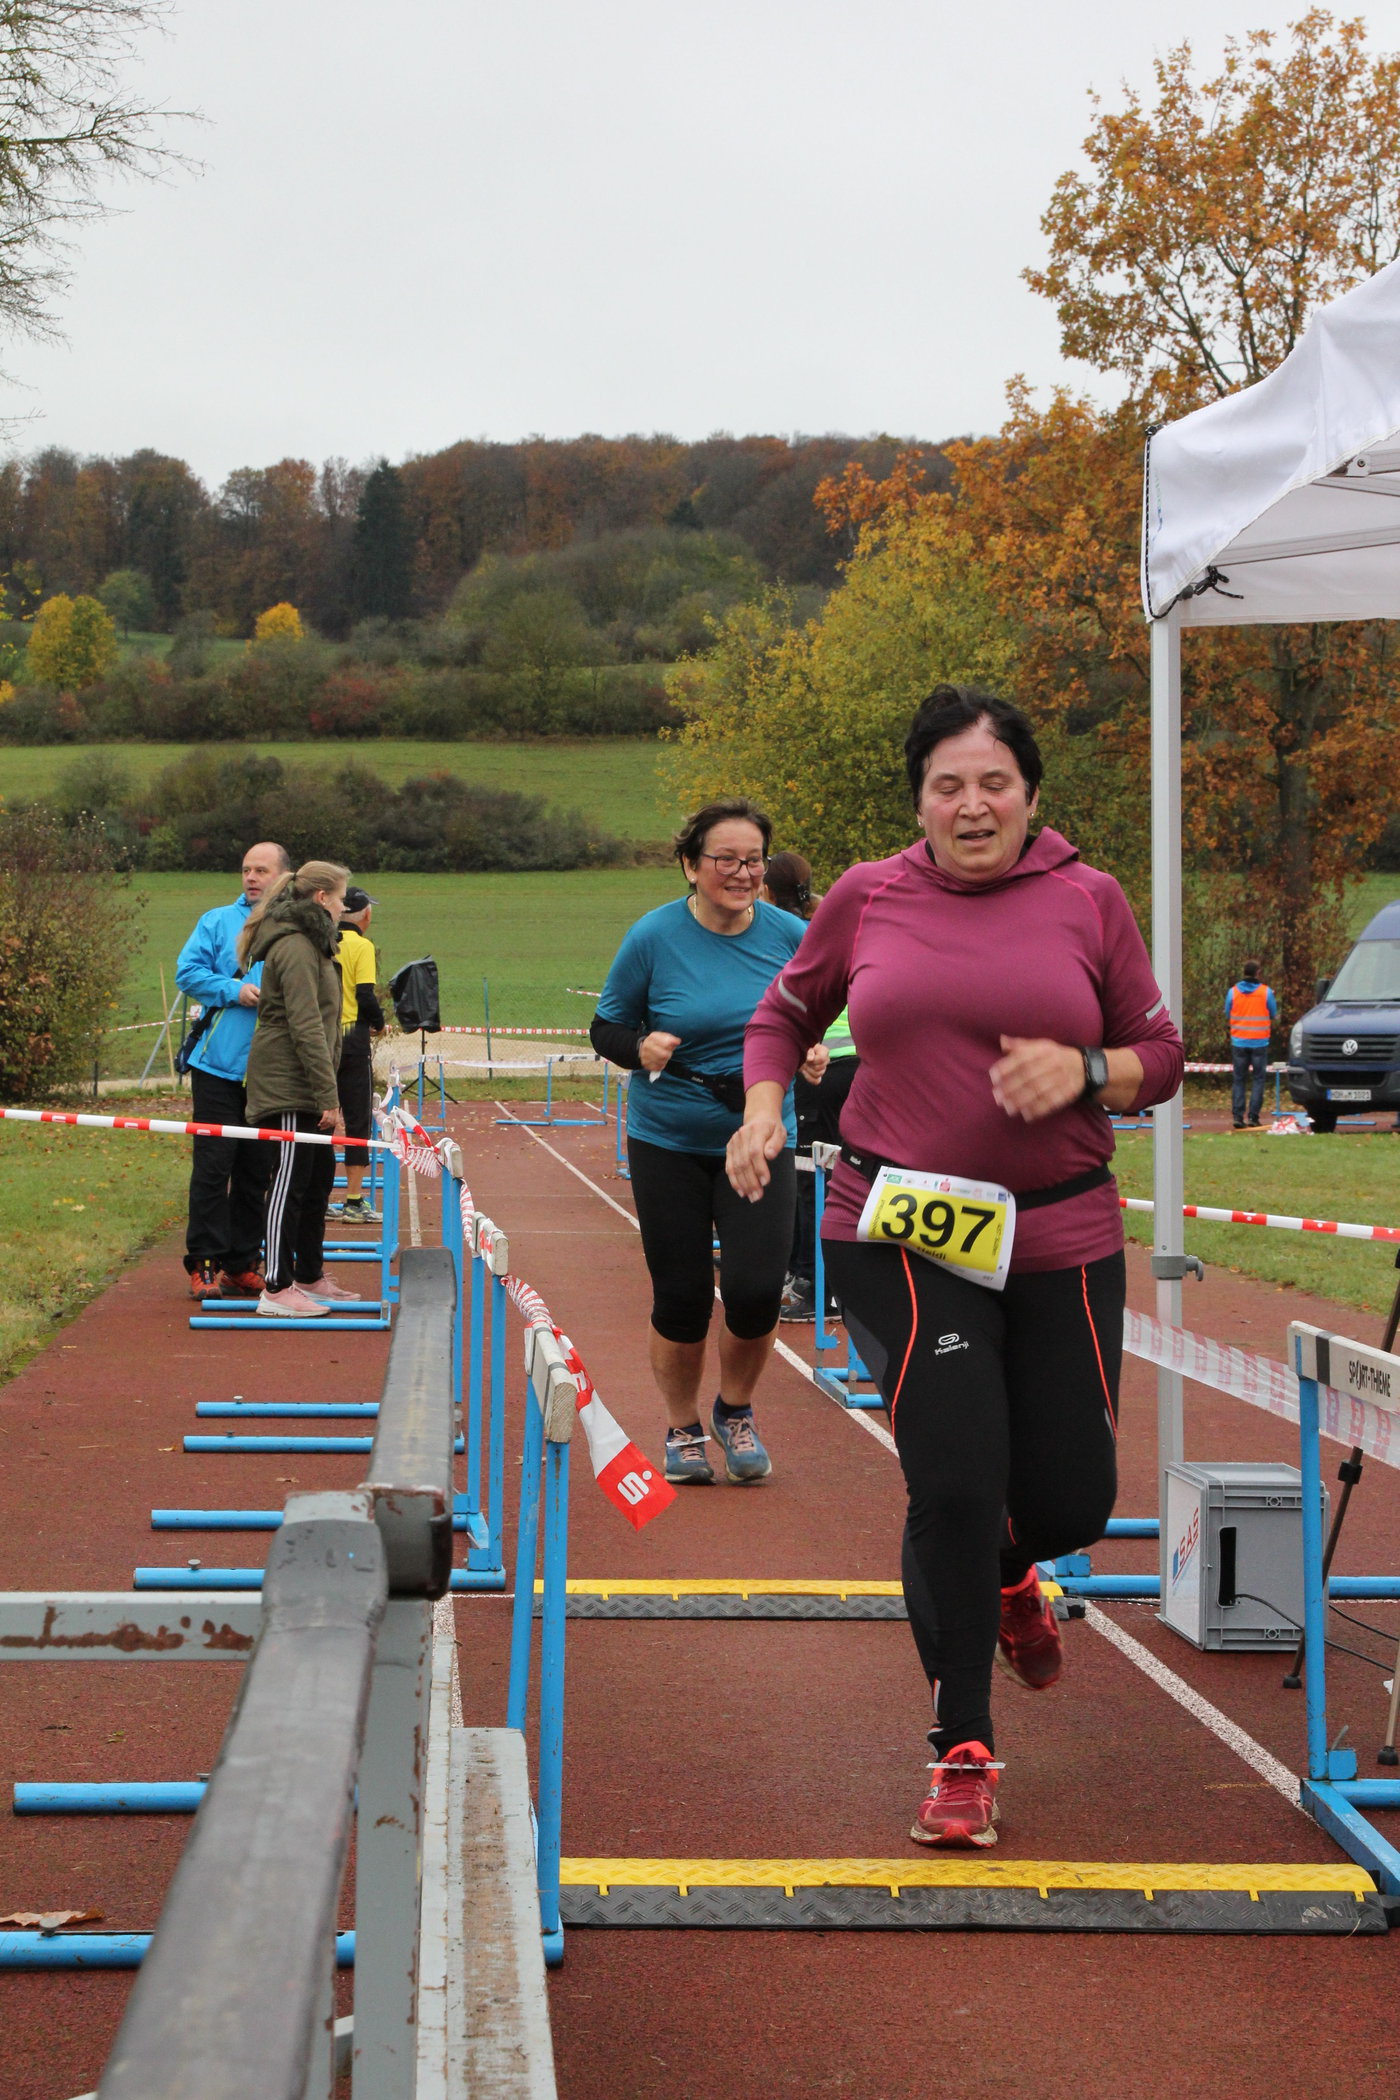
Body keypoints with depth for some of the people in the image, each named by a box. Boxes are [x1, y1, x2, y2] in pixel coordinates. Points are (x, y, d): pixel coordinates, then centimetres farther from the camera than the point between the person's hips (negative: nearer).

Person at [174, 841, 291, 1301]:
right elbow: (187, 972, -1)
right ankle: (203, 1264, 2)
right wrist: (234, 991, -14)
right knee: (213, 1165, -3)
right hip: (218, 1066, -2)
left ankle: (242, 1264, 16)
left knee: (256, 1172, 7)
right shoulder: (218, 921, 5)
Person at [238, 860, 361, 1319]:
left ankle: (310, 1276, 26)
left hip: (299, 1087, 11)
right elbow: (306, 1026, -22)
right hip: (288, 1087, -11)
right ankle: (277, 1289, -7)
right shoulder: (296, 948, -16)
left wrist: (326, 1091, 20)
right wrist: (328, 1095, -22)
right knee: (290, 1180, -9)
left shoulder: (309, 943, 18)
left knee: (319, 1177, 16)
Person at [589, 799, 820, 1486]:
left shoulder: (789, 935, -3)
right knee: (681, 1298, 3)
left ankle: (735, 1413, 19)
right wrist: (641, 1049, -21)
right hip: (668, 1142, -1)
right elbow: (605, 1028, 0)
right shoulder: (655, 937, -9)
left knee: (756, 1288, -10)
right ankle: (682, 1429, 27)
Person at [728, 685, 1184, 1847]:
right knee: (955, 1483, -11)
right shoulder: (866, 897, 3)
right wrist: (761, 1111, 0)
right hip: (901, 1237, -1)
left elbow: (1161, 1055, 8)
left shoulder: (1089, 900, 2)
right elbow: (784, 1014, 18)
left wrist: (1084, 1070, -12)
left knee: (1072, 1501, 5)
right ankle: (964, 1752, 7)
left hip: (1060, 1240, 1)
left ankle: (1004, 1573, 45)